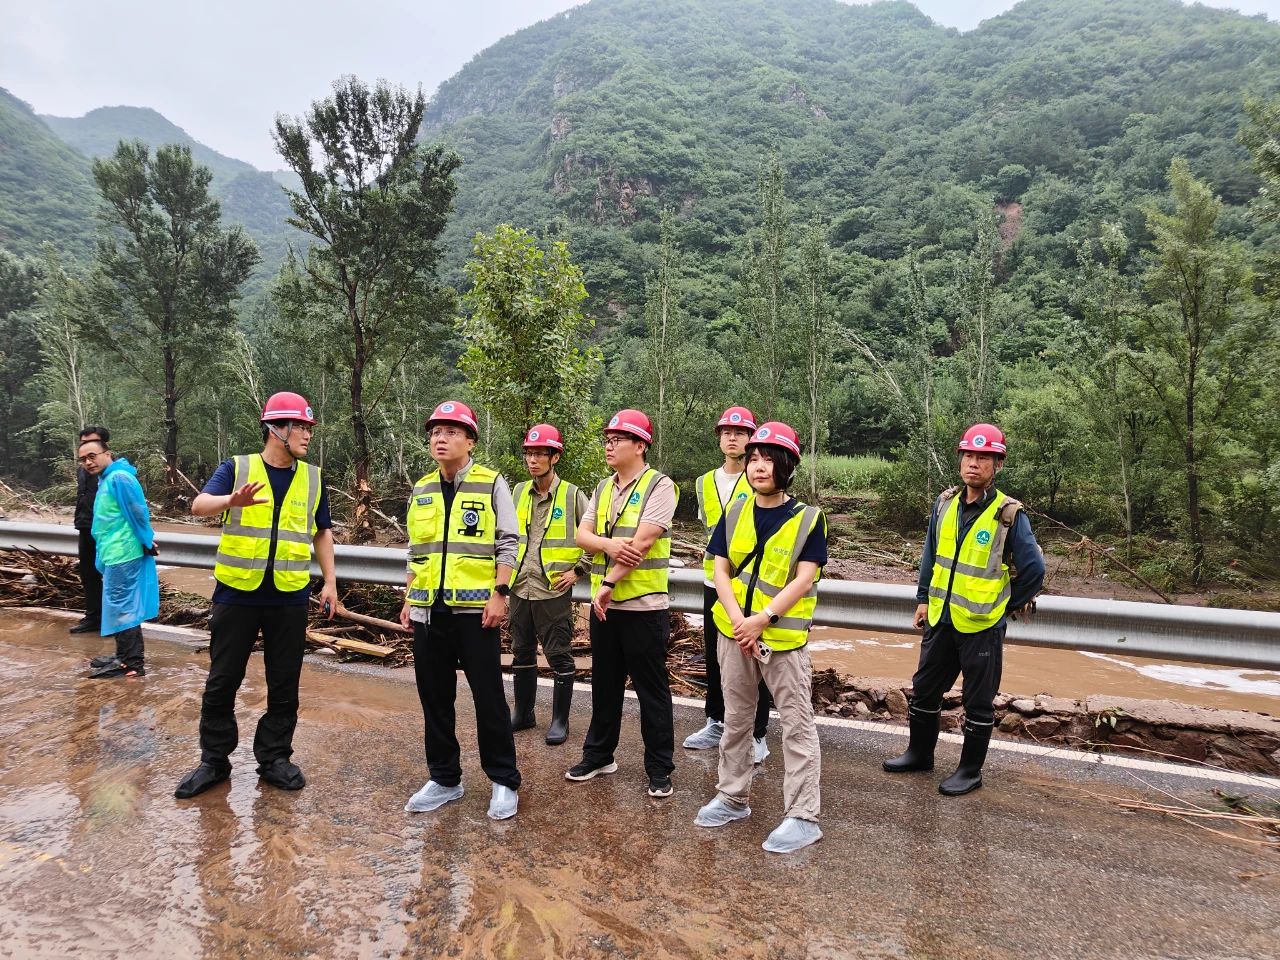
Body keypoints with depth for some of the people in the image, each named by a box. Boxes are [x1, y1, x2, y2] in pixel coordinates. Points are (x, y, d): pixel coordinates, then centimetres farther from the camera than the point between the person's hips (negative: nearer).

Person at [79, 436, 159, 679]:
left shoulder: (119, 478, -16)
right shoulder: (106, 480, 16)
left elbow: (138, 512, -19)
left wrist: (146, 542, -13)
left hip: (123, 554, -10)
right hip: (115, 554, 10)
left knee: (120, 607, -5)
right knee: (124, 606, 15)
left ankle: (130, 663, 0)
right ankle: (127, 656, 25)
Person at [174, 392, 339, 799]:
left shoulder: (313, 477, 7)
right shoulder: (236, 468, -2)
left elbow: (322, 532, 14)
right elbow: (199, 505, -17)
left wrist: (330, 581, 7)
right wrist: (232, 501, -39)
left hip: (290, 599, 2)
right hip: (236, 595, -2)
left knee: (284, 685, 9)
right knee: (222, 682, 8)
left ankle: (274, 758, 24)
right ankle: (214, 761, 24)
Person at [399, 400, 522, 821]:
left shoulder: (492, 484, -3)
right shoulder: (420, 490, 12)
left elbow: (506, 544, -5)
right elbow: (416, 550, 18)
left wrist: (499, 593, -12)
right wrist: (409, 599, 13)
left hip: (476, 608, -5)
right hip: (429, 611, 5)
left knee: (489, 698, 2)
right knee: (435, 699, 12)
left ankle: (504, 781, 16)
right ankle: (443, 778, 26)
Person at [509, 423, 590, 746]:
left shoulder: (572, 495, -6)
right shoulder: (518, 492, 8)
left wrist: (578, 570, -6)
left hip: (554, 590, -5)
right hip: (521, 589, 5)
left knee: (559, 657, 4)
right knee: (522, 654, 16)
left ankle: (560, 720, 17)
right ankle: (523, 713, 31)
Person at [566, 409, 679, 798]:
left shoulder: (659, 485, -10)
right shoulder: (603, 488, 12)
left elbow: (642, 542, -18)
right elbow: (582, 535, 4)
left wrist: (608, 582, -17)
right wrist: (609, 545, -17)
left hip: (644, 606, -6)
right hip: (605, 604, 7)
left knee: (652, 690, 4)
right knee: (605, 685, 18)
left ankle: (659, 769, 17)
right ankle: (598, 755, 33)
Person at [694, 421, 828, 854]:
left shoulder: (808, 519, -8)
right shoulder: (734, 514, 4)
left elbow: (804, 580, -13)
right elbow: (720, 568, 1)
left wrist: (763, 618, -19)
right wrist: (737, 618, -12)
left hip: (783, 636, -4)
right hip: (734, 632, 5)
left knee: (797, 724, 2)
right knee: (736, 718, 16)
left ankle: (803, 817, 11)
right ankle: (732, 798, 31)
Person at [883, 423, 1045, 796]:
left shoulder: (1009, 514, -14)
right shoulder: (945, 503, 2)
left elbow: (1034, 568, -11)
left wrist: (1013, 603, -1)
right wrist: (923, 598, 11)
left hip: (982, 625, -5)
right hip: (941, 618, 6)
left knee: (978, 702, 8)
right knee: (924, 689, 17)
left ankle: (970, 771, 24)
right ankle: (920, 753, 35)